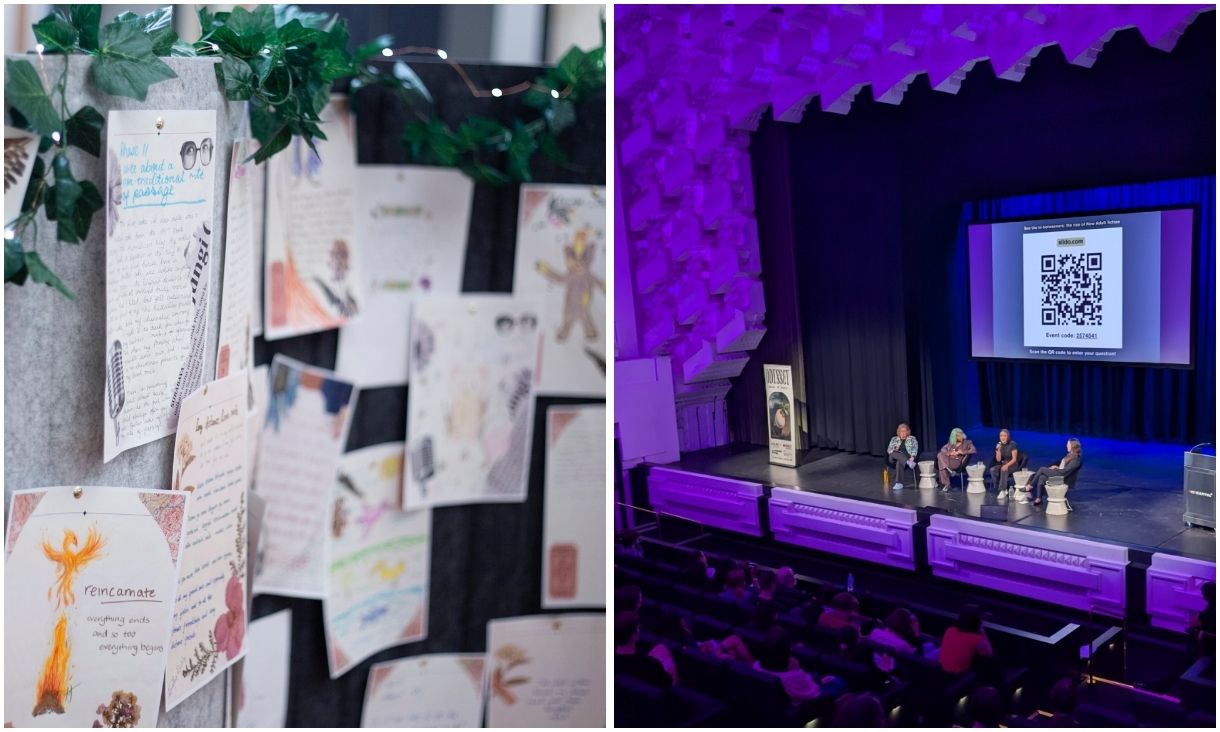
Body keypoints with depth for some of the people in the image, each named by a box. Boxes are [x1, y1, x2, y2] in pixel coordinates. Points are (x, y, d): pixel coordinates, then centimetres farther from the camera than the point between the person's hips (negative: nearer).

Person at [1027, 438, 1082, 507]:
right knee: (1041, 477, -14)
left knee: (1041, 469, -15)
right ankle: (1038, 499, -15)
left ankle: (1030, 487, -2)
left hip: (1062, 476, -9)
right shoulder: (1070, 455, 14)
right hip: (1059, 472, 9)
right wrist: (1056, 467, 2)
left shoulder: (1075, 459, -16)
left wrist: (1056, 468, -10)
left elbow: (1065, 471, -20)